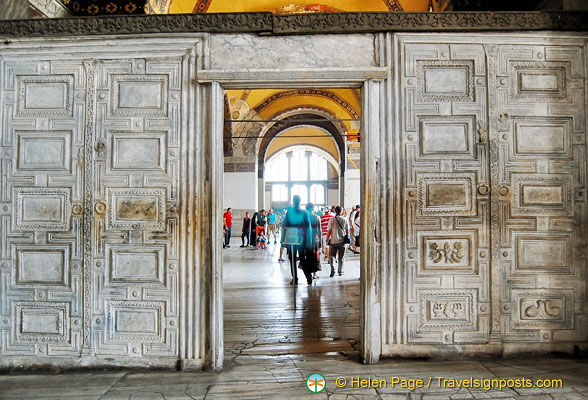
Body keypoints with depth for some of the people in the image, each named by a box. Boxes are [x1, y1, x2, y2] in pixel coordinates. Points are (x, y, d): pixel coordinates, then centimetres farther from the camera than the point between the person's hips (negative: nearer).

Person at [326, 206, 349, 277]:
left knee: (331, 256, 11)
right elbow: (347, 231, 4)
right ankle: (340, 271, 18)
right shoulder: (345, 220, -1)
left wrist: (327, 239, 6)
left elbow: (329, 231, -5)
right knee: (341, 257, 12)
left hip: (333, 241, -2)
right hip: (342, 241, 2)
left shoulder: (332, 220, -6)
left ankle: (332, 270, -1)